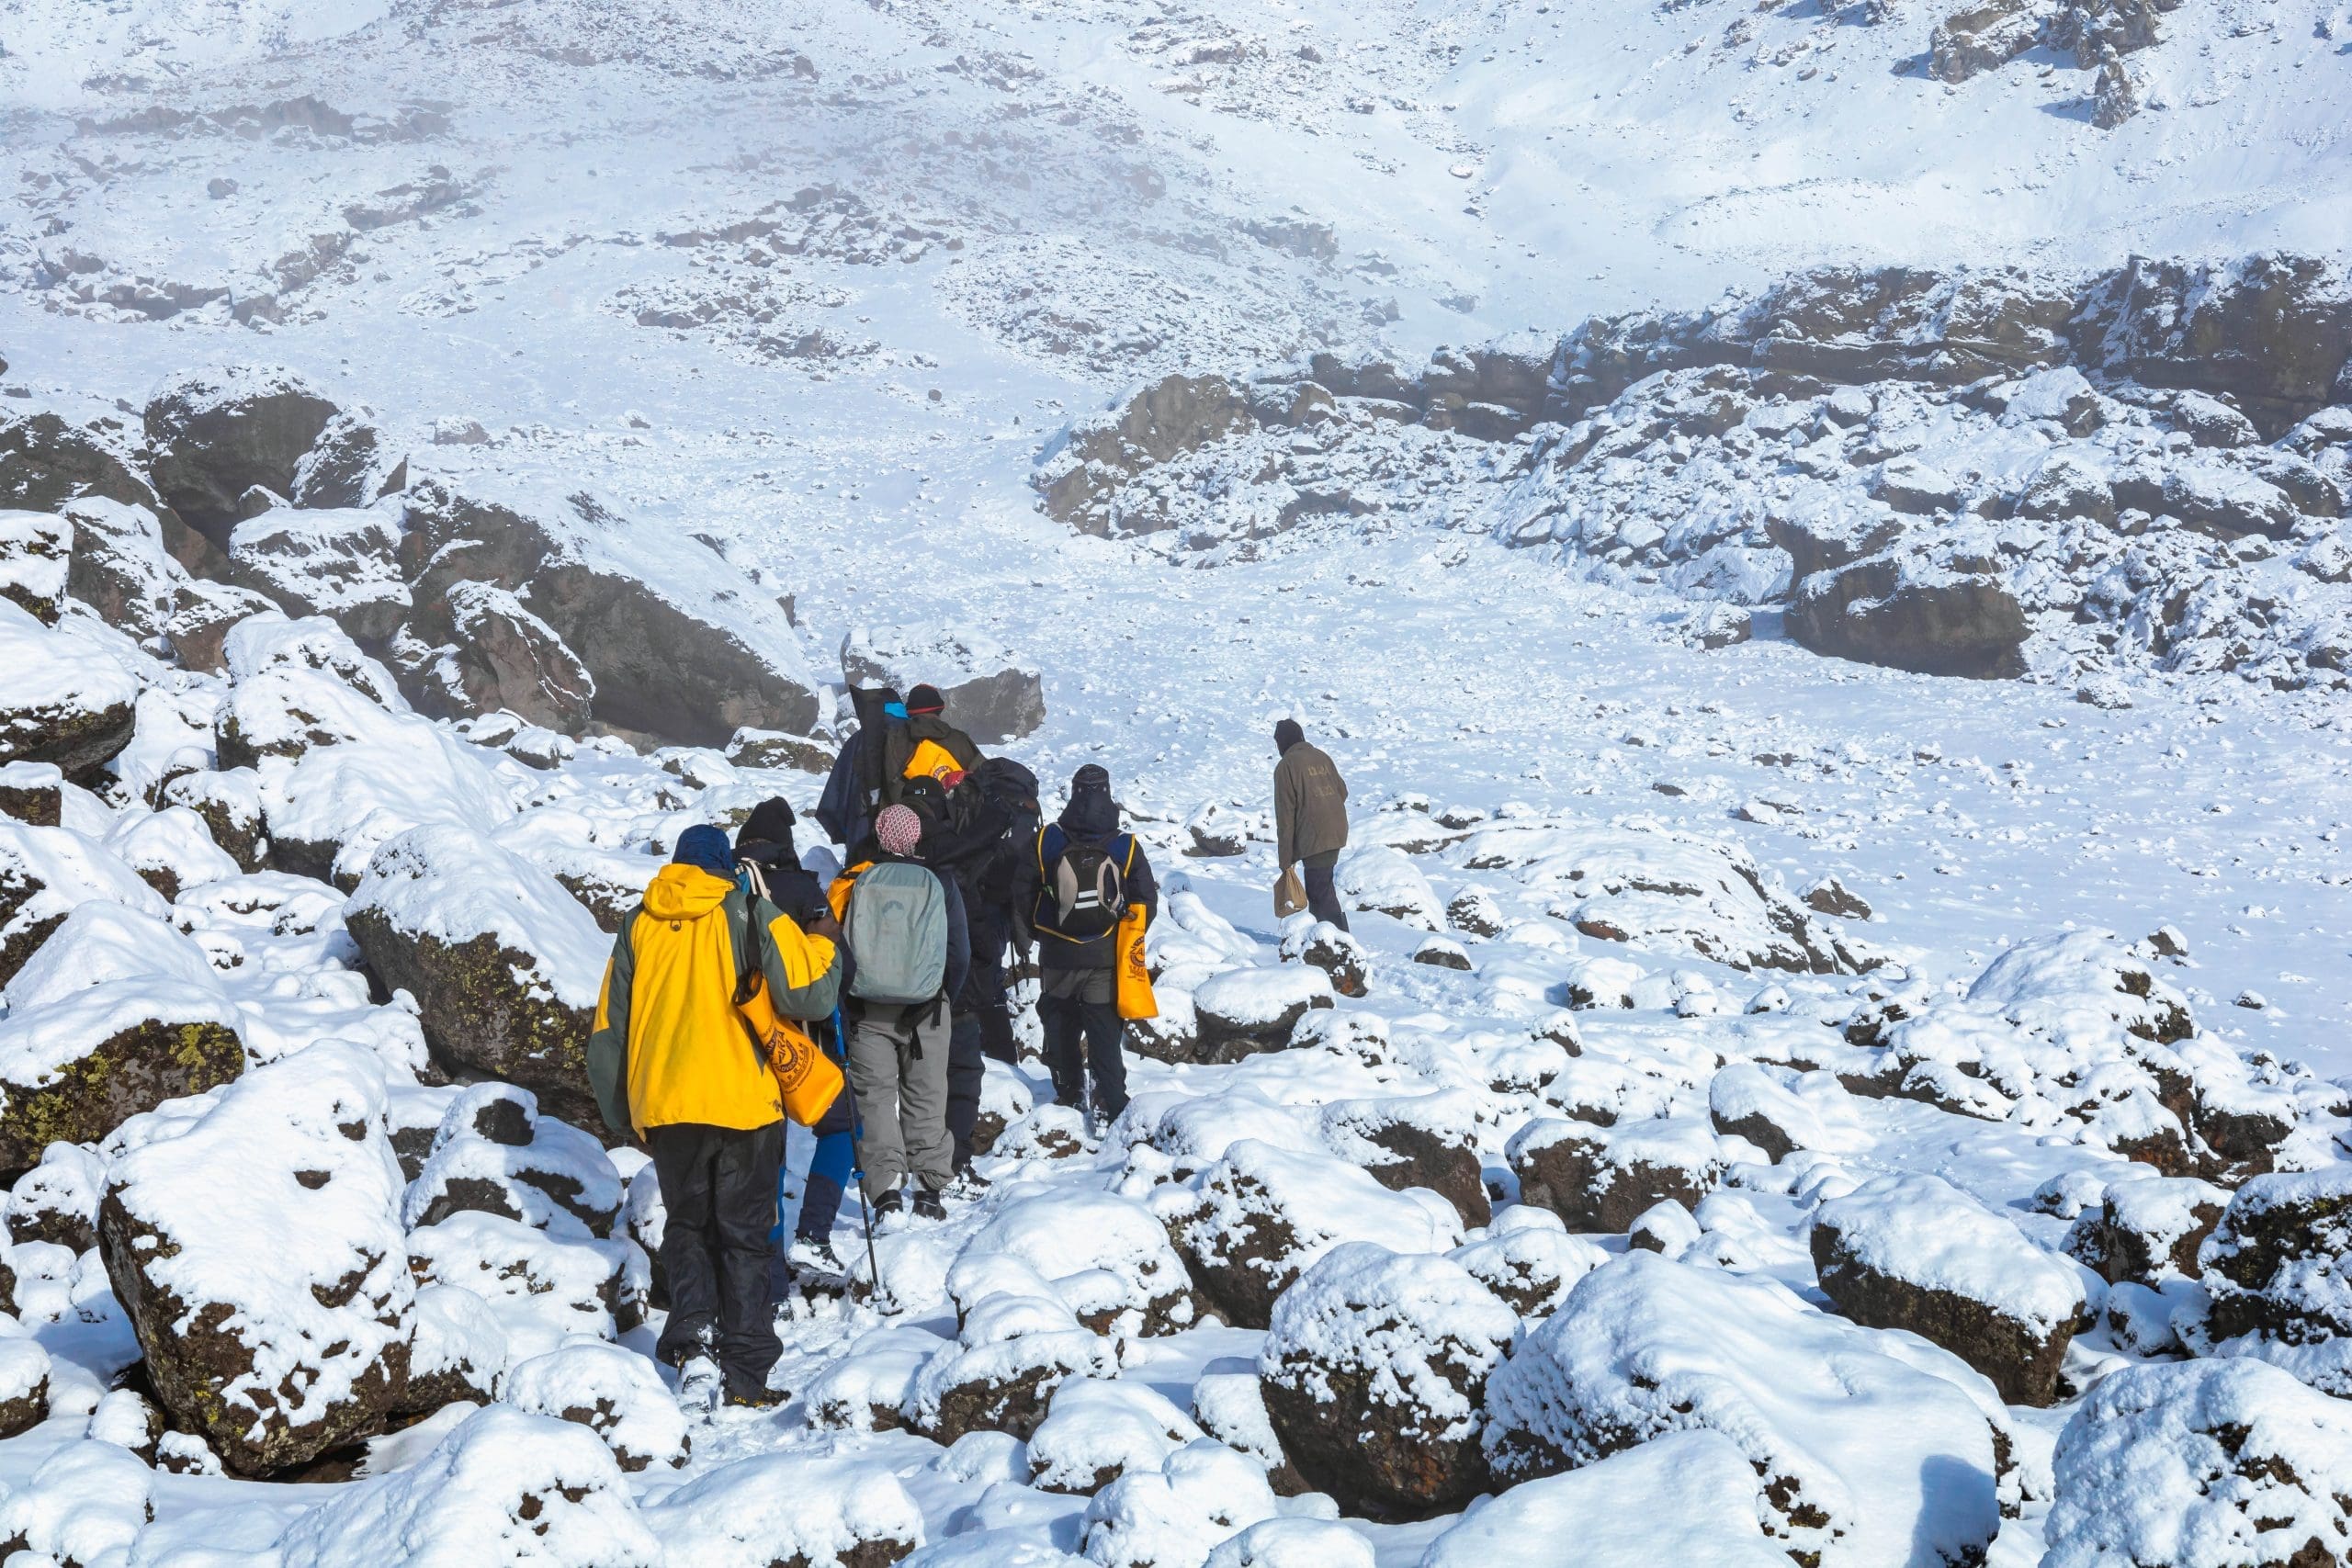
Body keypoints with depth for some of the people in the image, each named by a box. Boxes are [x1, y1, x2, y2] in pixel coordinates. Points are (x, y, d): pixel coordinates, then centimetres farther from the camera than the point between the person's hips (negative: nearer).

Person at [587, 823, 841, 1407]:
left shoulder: (640, 925, 11)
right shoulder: (751, 914, -1)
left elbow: (608, 1030, 13)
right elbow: (807, 996, -11)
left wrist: (623, 1114, 22)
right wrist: (824, 946, 9)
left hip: (663, 1106, 2)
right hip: (742, 1102, -2)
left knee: (687, 1223, 20)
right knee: (743, 1235, 8)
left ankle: (689, 1320, -3)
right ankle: (747, 1371, 4)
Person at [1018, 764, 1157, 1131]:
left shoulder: (1047, 841, -7)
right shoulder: (1126, 847, -8)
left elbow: (1024, 894, -1)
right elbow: (1146, 902, -1)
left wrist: (1040, 932, 16)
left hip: (1057, 957, 1)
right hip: (1106, 960, -1)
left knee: (1060, 1028, 19)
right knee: (1105, 1035, 3)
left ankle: (1070, 1094, 28)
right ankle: (1110, 1105, -3)